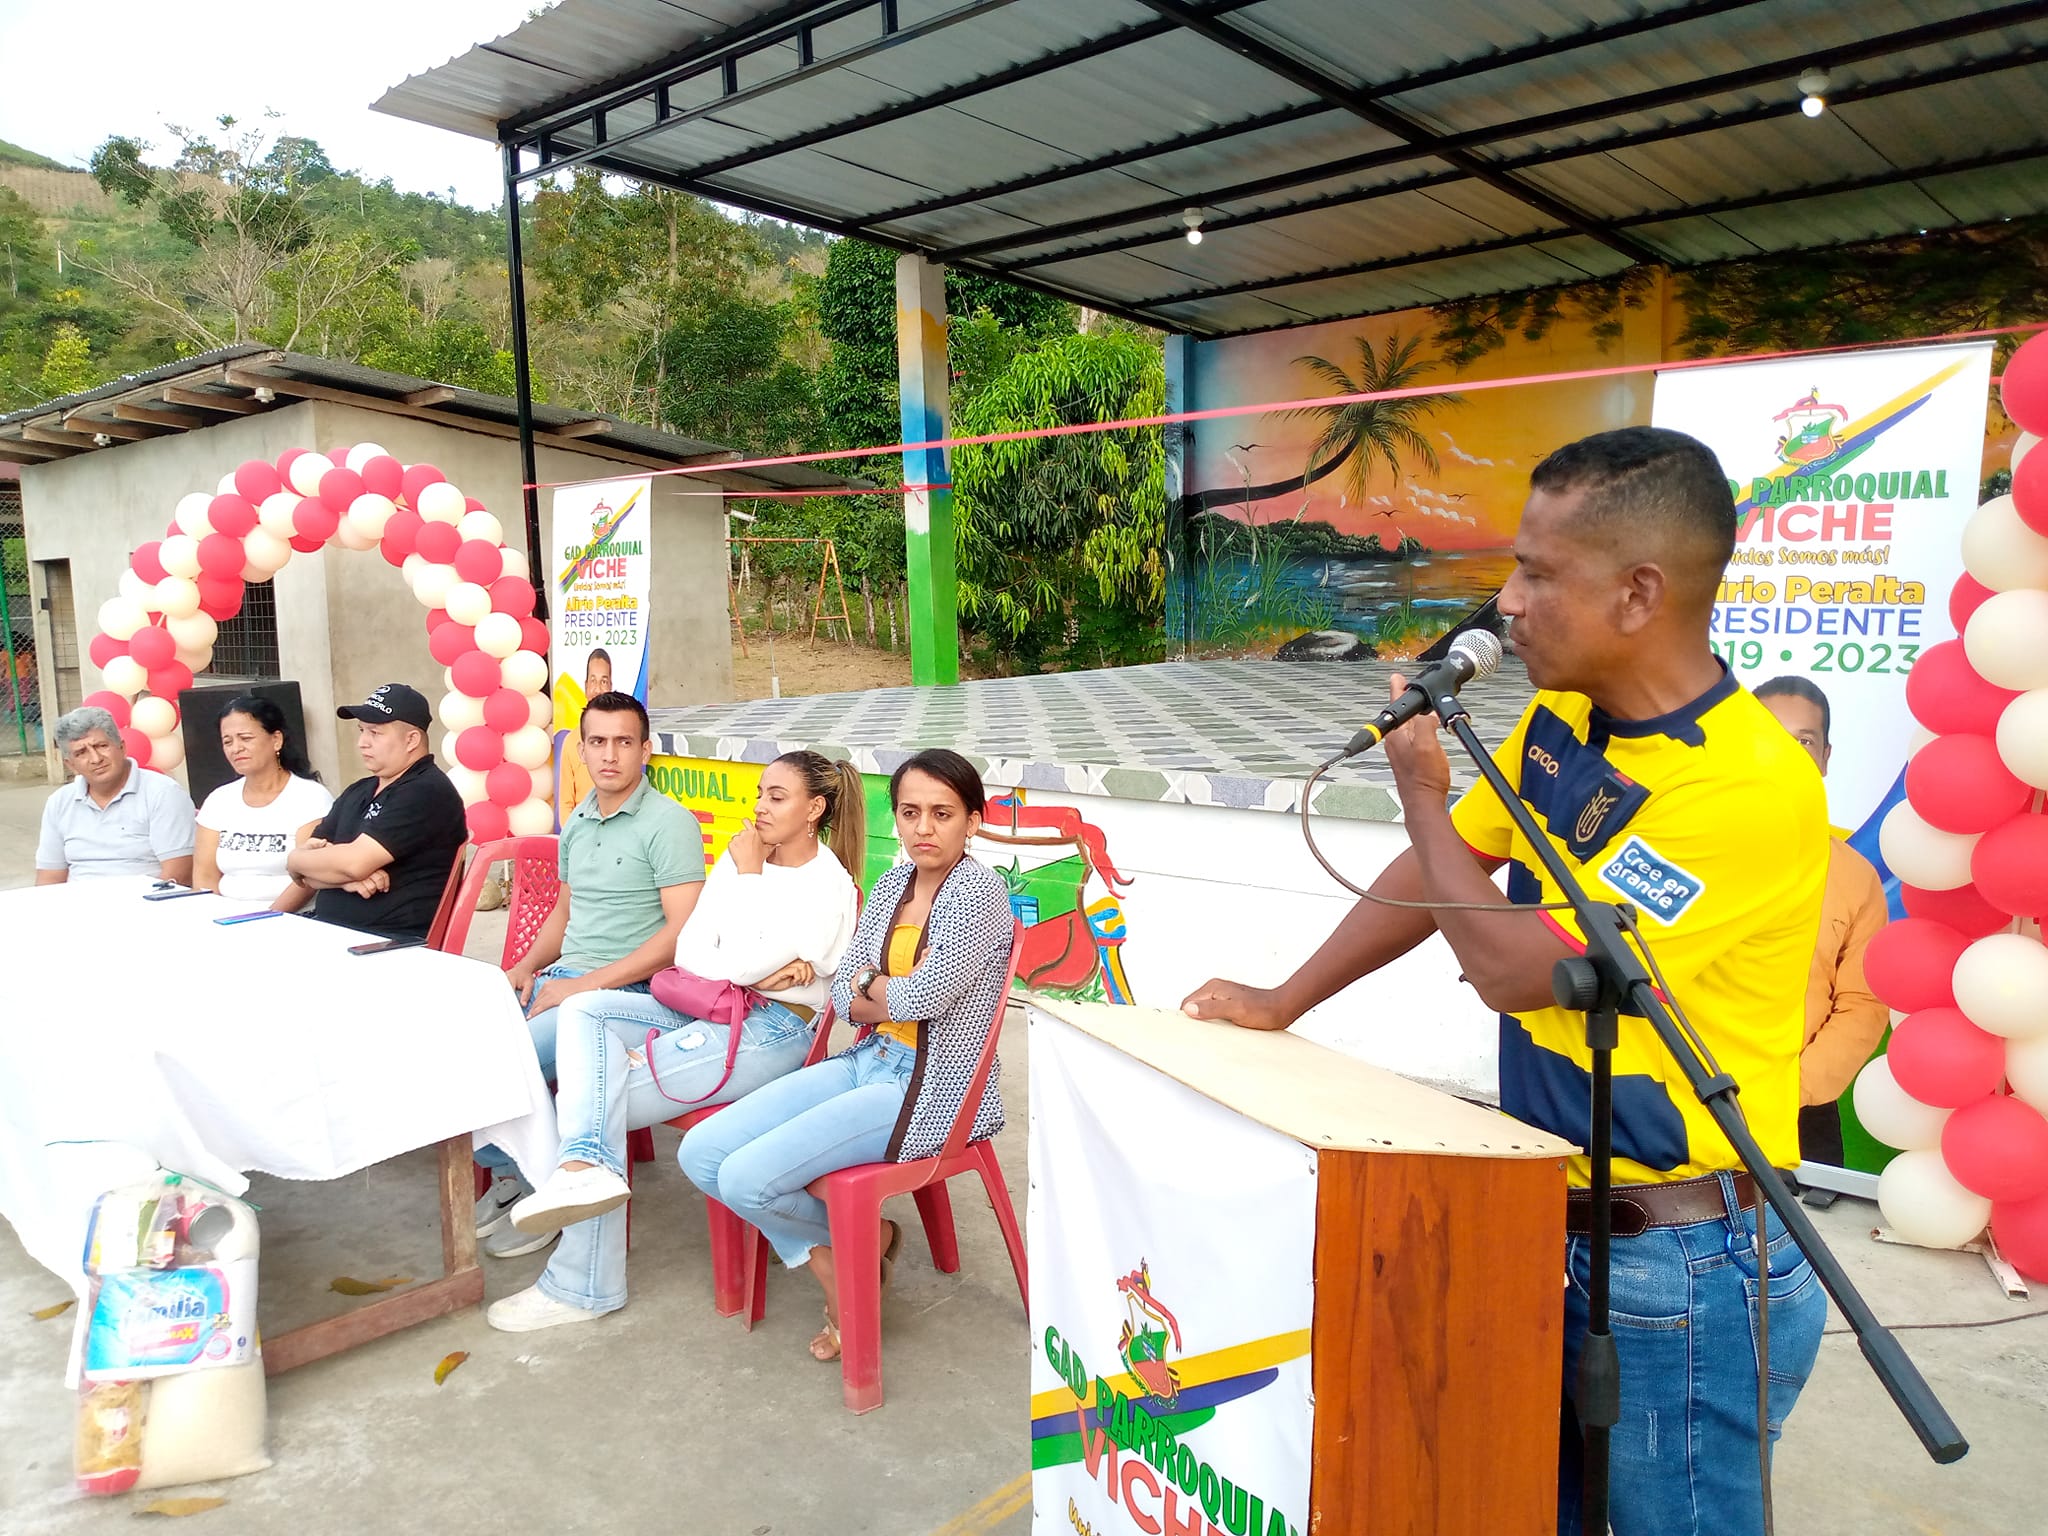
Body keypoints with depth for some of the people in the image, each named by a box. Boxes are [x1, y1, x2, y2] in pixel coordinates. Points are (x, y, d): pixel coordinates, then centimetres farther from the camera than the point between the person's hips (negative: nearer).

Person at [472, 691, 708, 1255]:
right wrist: (527, 966, 7)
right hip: (560, 979, 8)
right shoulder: (577, 821, 15)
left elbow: (682, 933, -17)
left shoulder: (669, 823, -10)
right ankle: (507, 1171, 9)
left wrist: (586, 984, -18)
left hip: (625, 993, -8)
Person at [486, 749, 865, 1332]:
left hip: (769, 1030, -7)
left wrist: (748, 875, -9)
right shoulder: (740, 858, 12)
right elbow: (688, 951, 4)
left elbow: (741, 966, -17)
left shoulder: (828, 884, -9)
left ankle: (585, 1287, -8)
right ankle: (586, 1163, -35)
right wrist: (767, 969, -13)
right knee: (583, 1010, -17)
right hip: (699, 1009, 8)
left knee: (604, 1093, -15)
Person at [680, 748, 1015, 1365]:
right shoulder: (892, 885, 9)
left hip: (929, 1088, -8)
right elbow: (844, 997, 6)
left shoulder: (978, 889, -15)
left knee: (747, 1179, -19)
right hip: (868, 1061, 8)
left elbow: (924, 998, -24)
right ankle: (833, 1269, 10)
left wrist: (873, 985, -3)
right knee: (701, 1153, -4)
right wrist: (903, 990, -12)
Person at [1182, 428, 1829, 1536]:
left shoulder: (1750, 786, -26)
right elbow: (1438, 870, 10)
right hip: (1555, 1224, 7)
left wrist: (1420, 791, -11)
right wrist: (1282, 1002, 12)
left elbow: (1513, 967, -24)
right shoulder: (1557, 720, -1)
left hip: (1687, 1266, -7)